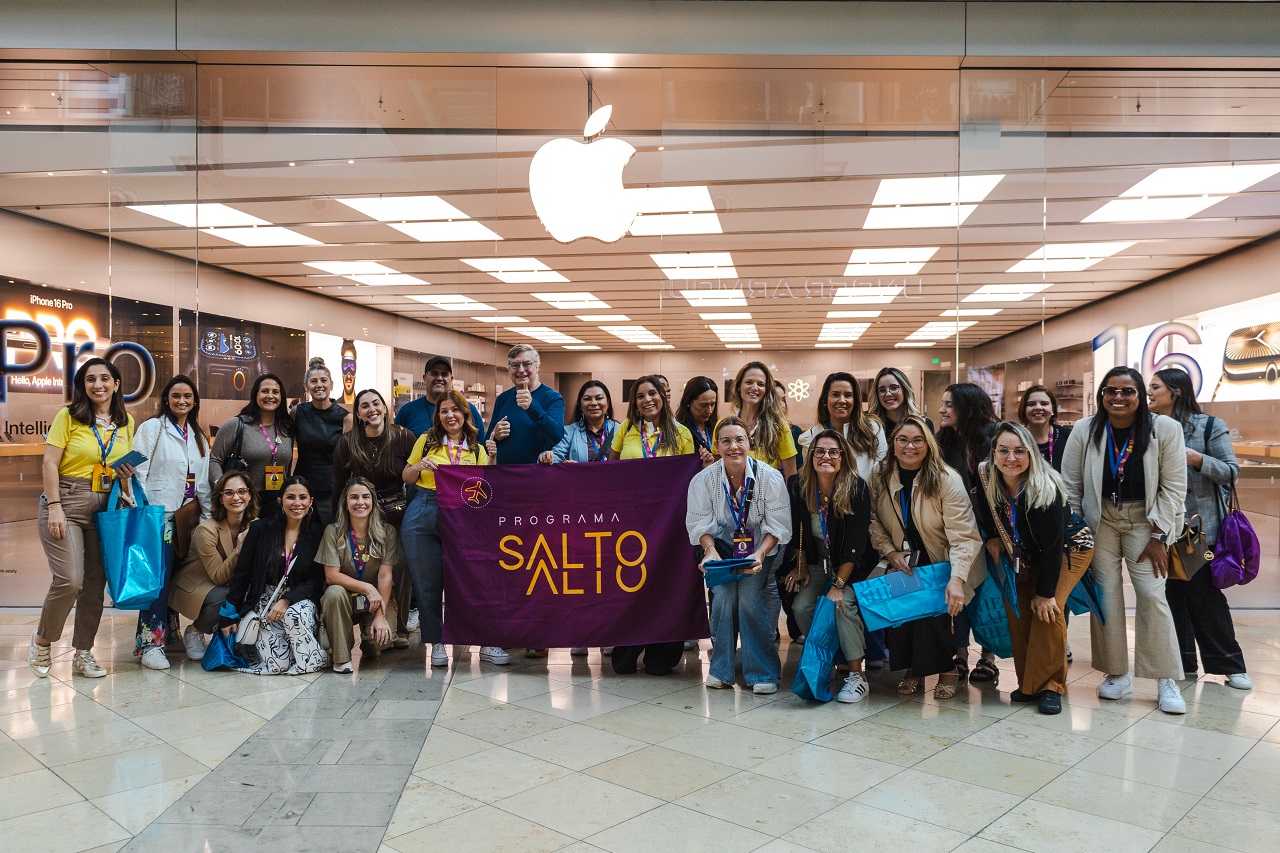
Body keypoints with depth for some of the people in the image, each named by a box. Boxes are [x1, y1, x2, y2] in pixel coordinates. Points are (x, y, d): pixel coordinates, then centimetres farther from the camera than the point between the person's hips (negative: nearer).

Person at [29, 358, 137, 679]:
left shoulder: (126, 422, 12)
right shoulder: (68, 416, -2)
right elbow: (49, 464, -7)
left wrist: (127, 475, -1)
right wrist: (54, 507, -15)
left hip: (105, 507, 5)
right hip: (67, 503, -4)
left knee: (95, 583, 5)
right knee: (69, 580, -14)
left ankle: (83, 654, 16)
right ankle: (41, 640, 13)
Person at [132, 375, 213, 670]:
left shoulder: (198, 436, 17)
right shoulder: (151, 428, 0)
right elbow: (139, 472, -6)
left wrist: (209, 515, 11)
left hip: (188, 514, 5)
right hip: (159, 513, -5)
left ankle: (170, 632, 18)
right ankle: (150, 642, -6)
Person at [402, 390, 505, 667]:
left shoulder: (477, 450, 10)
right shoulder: (426, 441, 8)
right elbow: (406, 477, 15)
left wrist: (492, 460, -6)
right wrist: (419, 466, -7)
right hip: (423, 516, 0)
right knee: (428, 582, 3)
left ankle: (486, 643, 4)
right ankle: (437, 643, 16)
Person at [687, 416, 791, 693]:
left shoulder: (770, 477, -15)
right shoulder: (703, 479, -11)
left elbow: (778, 526, -12)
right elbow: (701, 524, -6)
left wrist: (760, 554, -28)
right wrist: (710, 550, -25)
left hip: (761, 547, -1)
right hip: (724, 545, 1)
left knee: (750, 596, -21)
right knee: (723, 594, -20)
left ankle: (763, 673, -4)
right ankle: (720, 668, 1)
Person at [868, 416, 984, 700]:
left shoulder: (947, 479, -17)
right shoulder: (880, 478, -4)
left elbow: (964, 535, -22)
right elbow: (873, 521, 1)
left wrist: (957, 579, -32)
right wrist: (890, 552, -15)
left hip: (943, 565, -3)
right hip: (904, 566, 3)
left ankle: (948, 668, 4)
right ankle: (911, 668, 7)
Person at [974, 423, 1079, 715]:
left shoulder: (1046, 488, -33)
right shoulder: (986, 482, -18)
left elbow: (1052, 547, -28)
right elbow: (985, 519, 3)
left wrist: (1045, 592, -25)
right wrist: (993, 538, -17)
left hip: (1066, 552, -5)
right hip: (1024, 558, 5)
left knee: (1048, 609, -22)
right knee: (1016, 611, -6)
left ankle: (1050, 685, -8)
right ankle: (1028, 683, 9)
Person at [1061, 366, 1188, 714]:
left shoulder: (1166, 429, -11)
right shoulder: (1084, 431, -7)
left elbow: (1173, 487, -7)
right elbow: (1070, 486, -1)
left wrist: (1159, 537, -10)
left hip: (1143, 520, -1)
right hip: (1099, 520, 1)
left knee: (1152, 594, -8)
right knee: (1105, 592, 0)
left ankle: (1167, 681, 4)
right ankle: (1118, 674, 13)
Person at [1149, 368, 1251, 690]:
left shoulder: (1209, 426, -2)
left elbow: (1231, 472, -5)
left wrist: (1198, 460, -19)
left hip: (1198, 525, -4)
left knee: (1205, 594, 0)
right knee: (1172, 593, 9)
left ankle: (1230, 664, 14)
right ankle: (1182, 661, 20)